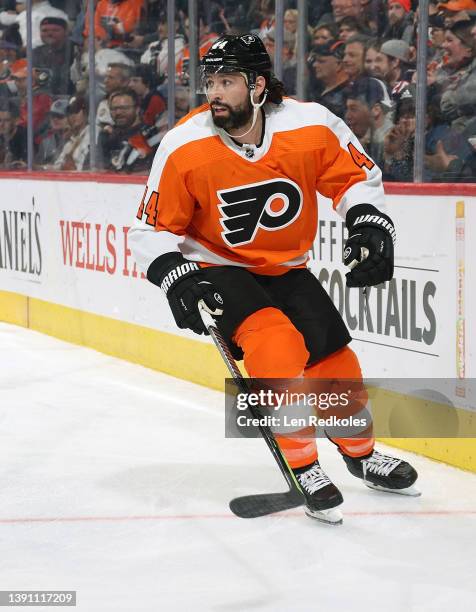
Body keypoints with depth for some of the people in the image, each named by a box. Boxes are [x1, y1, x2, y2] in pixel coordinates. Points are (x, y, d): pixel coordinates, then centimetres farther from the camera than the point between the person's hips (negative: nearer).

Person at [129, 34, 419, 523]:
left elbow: (357, 175, 1)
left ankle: (361, 454, 34)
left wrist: (368, 222, -14)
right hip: (217, 270, -3)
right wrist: (175, 278, -25)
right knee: (277, 344, -28)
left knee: (334, 360, 4)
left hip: (285, 268, 3)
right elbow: (151, 229, -10)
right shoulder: (184, 148, -21)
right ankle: (303, 468, -16)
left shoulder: (311, 126, -18)